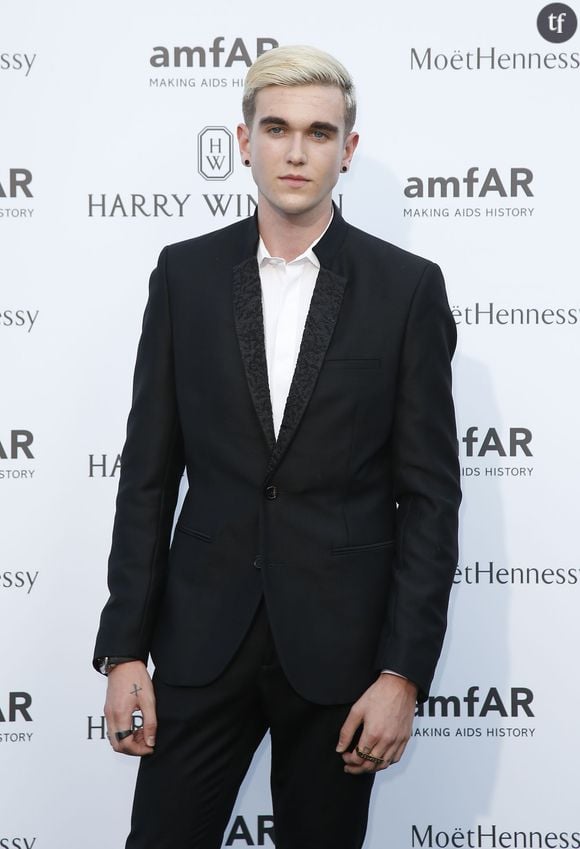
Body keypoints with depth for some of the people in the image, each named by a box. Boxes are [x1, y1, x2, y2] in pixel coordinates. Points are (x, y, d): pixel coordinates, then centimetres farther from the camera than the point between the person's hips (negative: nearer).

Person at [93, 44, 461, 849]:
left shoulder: (408, 287, -3)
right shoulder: (185, 274, 3)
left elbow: (429, 492, -3)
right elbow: (149, 472, 3)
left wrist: (404, 672, -9)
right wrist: (124, 649, -2)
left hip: (340, 641, -1)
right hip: (203, 635, 1)